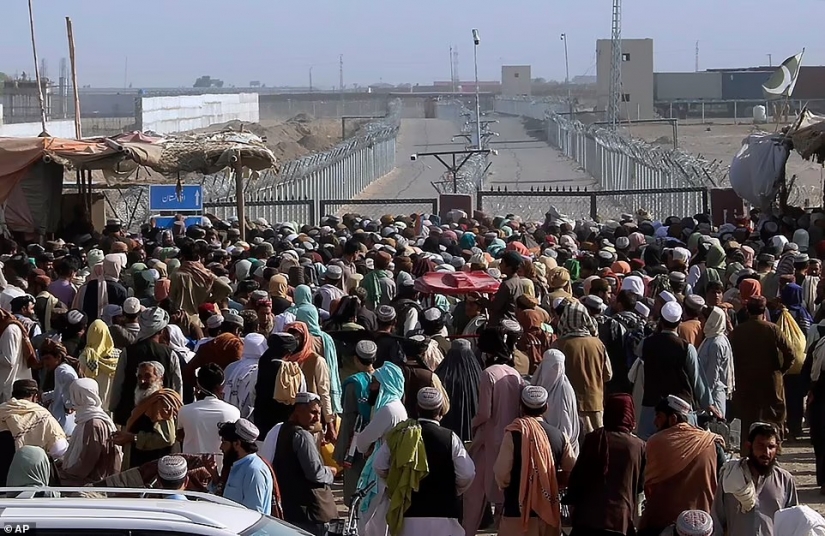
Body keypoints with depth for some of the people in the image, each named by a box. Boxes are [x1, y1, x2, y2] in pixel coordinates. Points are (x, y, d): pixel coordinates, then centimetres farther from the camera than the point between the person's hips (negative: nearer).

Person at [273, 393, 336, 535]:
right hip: (310, 508, -10)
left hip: (290, 507, 10)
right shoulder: (302, 436, -16)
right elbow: (315, 472, -22)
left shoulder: (284, 431, 14)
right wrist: (330, 472, 0)